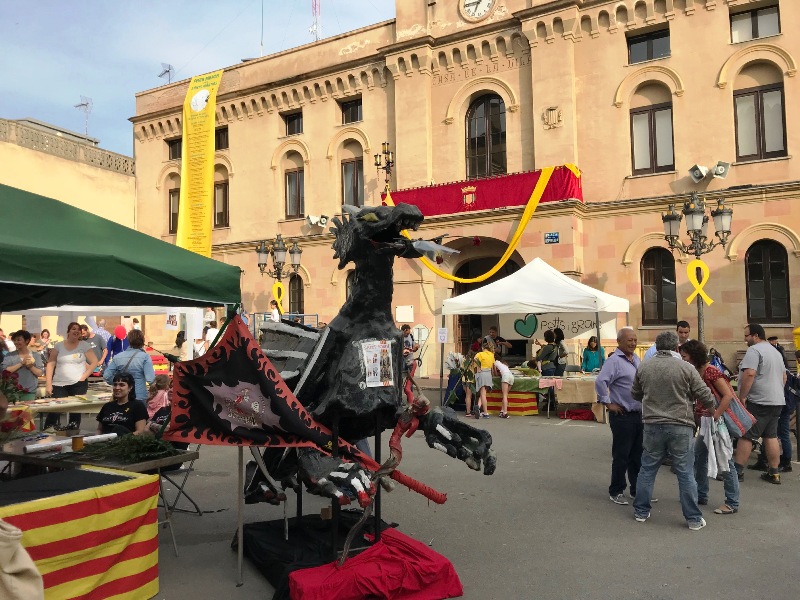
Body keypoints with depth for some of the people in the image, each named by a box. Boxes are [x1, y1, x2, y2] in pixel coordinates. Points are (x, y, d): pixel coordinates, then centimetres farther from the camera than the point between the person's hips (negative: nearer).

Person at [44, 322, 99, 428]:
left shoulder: (84, 345, 3)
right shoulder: (58, 346, 5)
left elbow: (94, 362, 3)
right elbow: (50, 364, 3)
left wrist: (84, 376, -6)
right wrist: (48, 384, -4)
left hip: (78, 384, 0)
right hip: (59, 384, 0)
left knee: (75, 410, 5)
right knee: (54, 410, -7)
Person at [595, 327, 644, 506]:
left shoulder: (636, 359, 11)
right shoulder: (614, 360, -15)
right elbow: (600, 382, -25)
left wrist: (645, 404, 16)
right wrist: (608, 403, -18)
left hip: (639, 414, 7)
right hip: (623, 416, -7)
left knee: (638, 455, 14)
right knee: (621, 456, 1)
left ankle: (637, 490, 26)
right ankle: (616, 492, 13)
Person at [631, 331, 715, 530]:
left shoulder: (643, 367, 1)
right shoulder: (686, 367, -9)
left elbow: (635, 394, 13)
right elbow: (704, 395, -5)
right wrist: (711, 409, 16)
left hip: (652, 425, 3)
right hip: (680, 427, -2)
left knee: (647, 469, 14)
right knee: (686, 473, 7)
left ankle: (641, 511, 23)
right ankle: (694, 518, 16)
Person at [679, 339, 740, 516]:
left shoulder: (711, 371, -17)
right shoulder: (695, 373, 8)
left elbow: (728, 395, -22)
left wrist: (715, 417, -23)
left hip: (719, 421, -9)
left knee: (725, 461, -2)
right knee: (698, 458, 14)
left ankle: (732, 503, 8)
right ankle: (701, 495, 26)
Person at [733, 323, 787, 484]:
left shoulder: (754, 350, -13)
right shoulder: (775, 351, 18)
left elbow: (749, 374, -24)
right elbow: (784, 377, 23)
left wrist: (741, 397, -19)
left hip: (759, 402, -9)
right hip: (777, 401, 9)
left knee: (746, 436, -5)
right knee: (771, 436, 12)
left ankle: (737, 470, -2)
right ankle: (774, 473, 14)